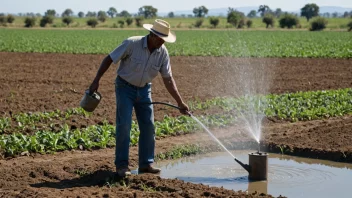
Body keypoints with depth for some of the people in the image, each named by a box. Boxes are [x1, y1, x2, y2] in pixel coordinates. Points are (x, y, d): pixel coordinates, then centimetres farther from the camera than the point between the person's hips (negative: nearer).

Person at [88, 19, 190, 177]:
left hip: (144, 89, 5)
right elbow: (109, 59, -15)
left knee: (148, 126, 2)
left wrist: (180, 103, -7)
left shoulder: (163, 52, -10)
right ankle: (121, 165, -4)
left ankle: (146, 163, 12)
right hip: (125, 87, -5)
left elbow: (168, 79, -3)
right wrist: (96, 81, -19)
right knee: (124, 125, -11)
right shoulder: (132, 44, -22)